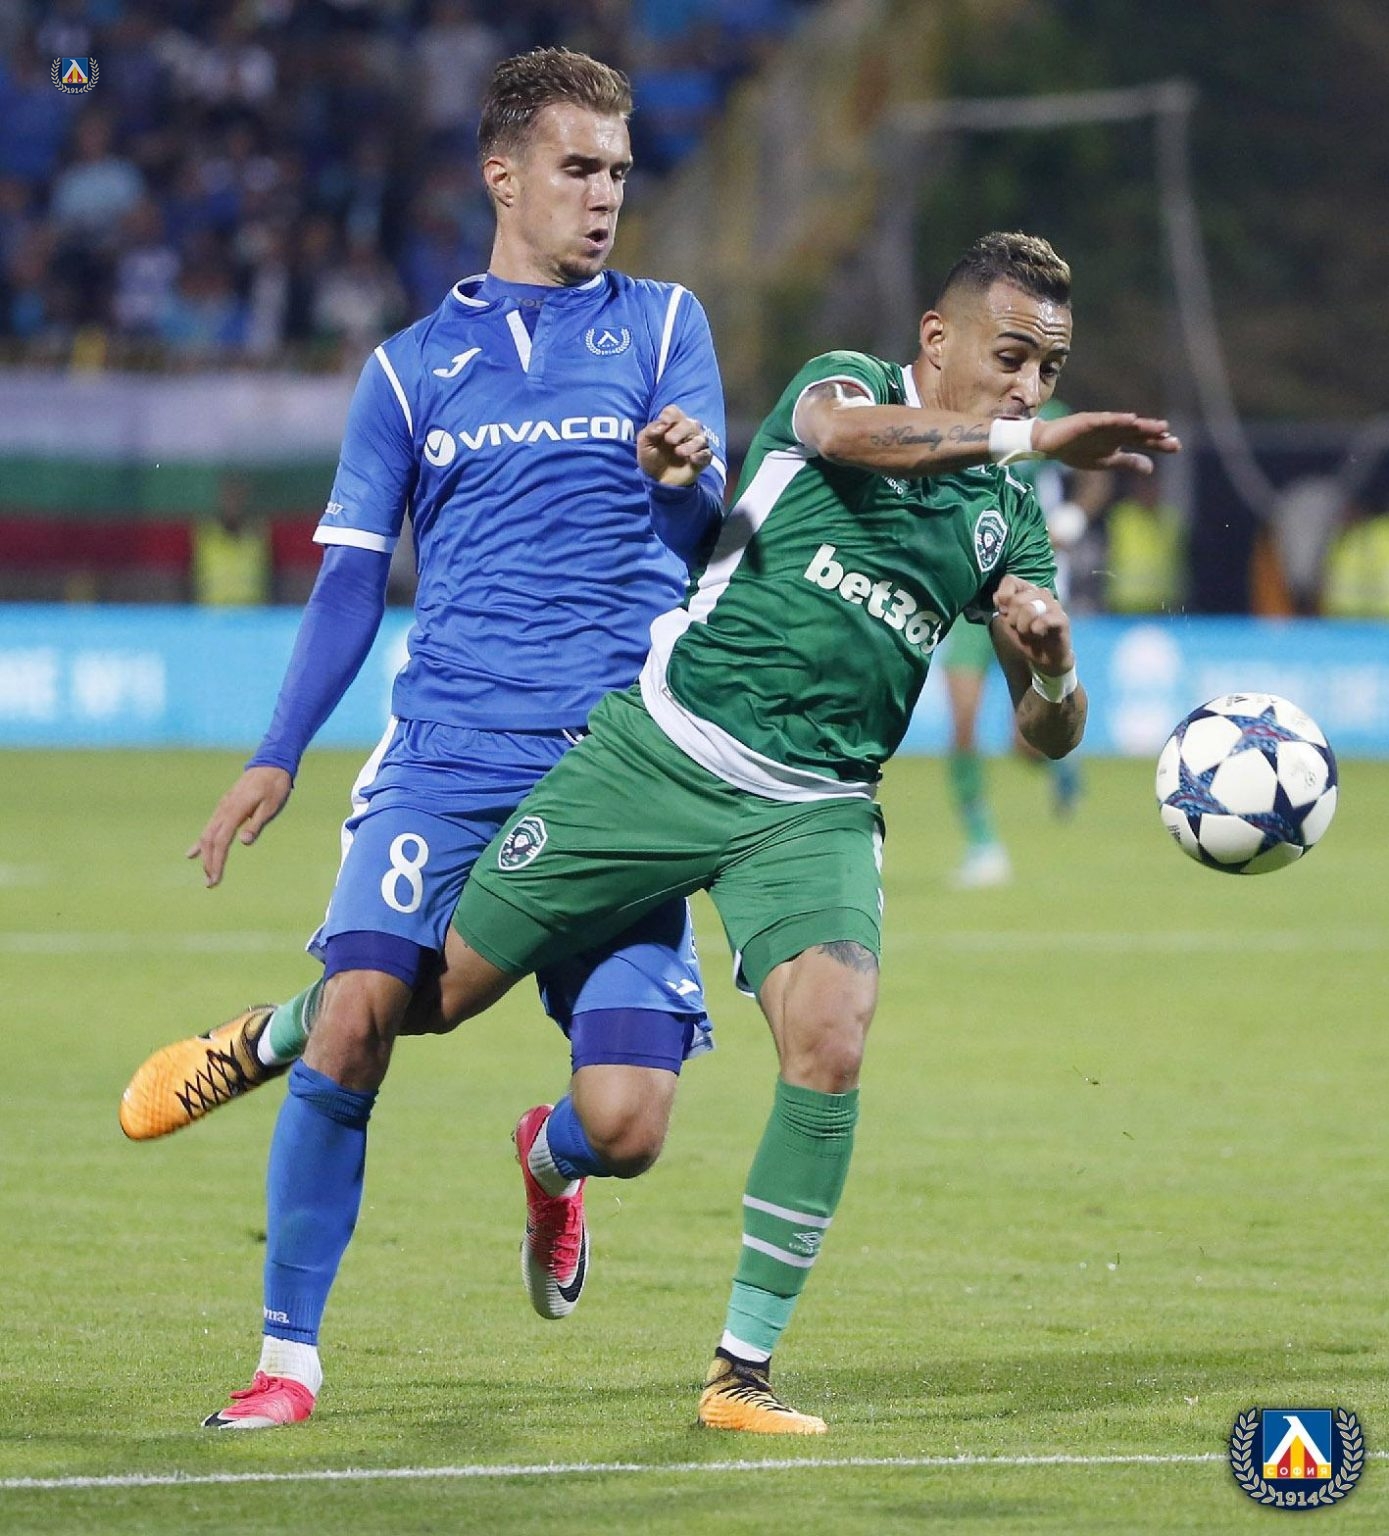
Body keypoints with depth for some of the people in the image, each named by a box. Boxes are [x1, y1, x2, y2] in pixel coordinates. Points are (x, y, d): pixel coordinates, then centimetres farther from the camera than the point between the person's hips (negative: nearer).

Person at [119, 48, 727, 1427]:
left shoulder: (660, 324, 12)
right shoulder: (414, 365, 14)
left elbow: (702, 516, -2)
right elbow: (352, 575, 16)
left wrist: (682, 472, -26)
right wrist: (276, 758, 7)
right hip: (445, 753, 0)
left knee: (626, 1126, -9)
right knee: (357, 1018, -21)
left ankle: (548, 1160, 30)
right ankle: (288, 1353, -6)